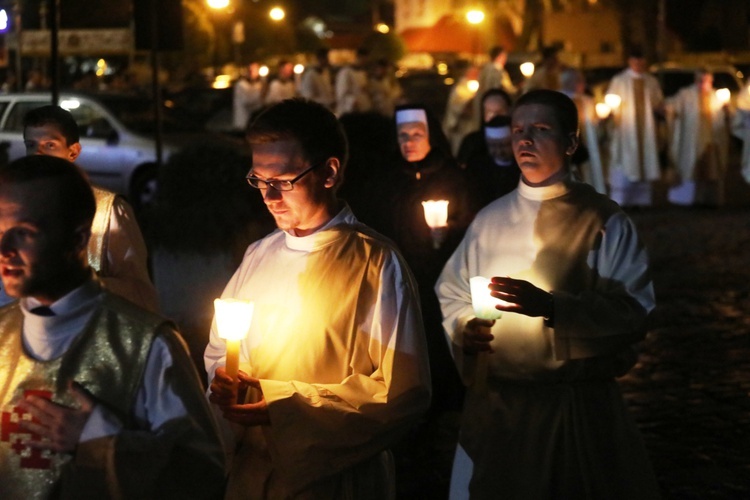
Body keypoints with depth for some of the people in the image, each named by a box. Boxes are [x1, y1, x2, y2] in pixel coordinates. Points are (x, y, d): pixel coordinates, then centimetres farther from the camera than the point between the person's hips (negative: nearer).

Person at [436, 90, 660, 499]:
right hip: (494, 403, 4)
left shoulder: (605, 222, -4)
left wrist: (551, 307, -26)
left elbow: (633, 313, -14)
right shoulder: (489, 219, 11)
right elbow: (450, 294, 17)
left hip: (579, 408, -4)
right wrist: (463, 326, -6)